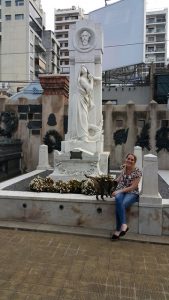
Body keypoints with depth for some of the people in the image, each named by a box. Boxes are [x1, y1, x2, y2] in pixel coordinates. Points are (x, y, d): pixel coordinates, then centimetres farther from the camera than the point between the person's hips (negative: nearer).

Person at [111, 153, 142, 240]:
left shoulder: (137, 172, -8)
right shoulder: (123, 168, 8)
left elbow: (133, 187, -14)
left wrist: (120, 191, -20)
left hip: (132, 193, -3)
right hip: (120, 191, 4)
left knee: (121, 204, -35)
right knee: (118, 200, -34)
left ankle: (118, 230, -26)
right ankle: (124, 225, -32)